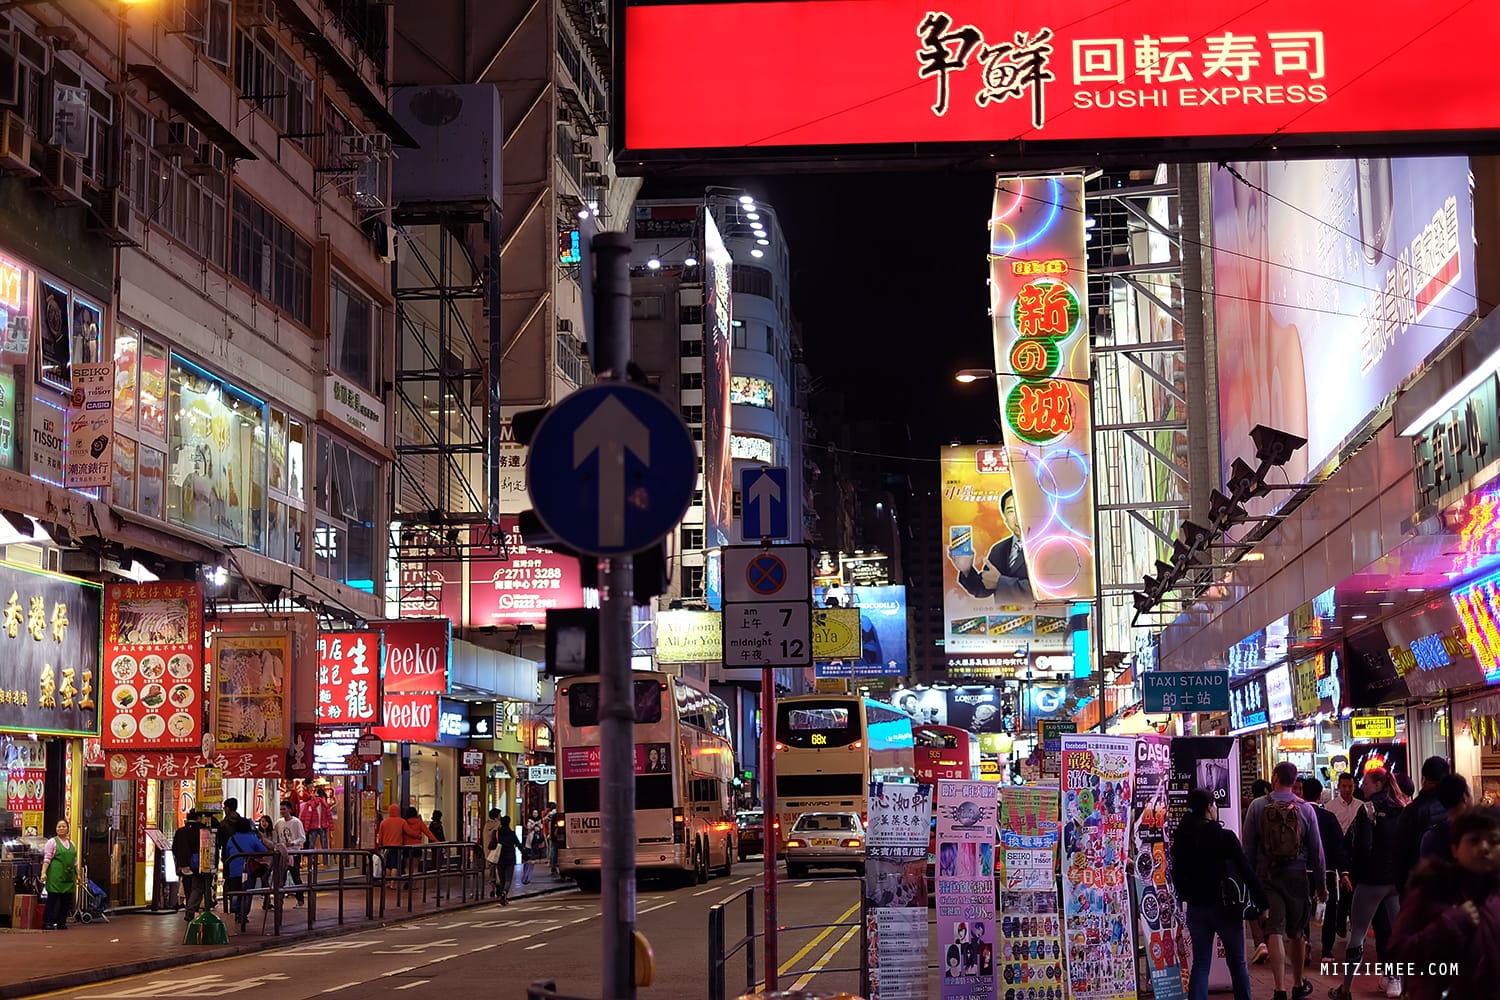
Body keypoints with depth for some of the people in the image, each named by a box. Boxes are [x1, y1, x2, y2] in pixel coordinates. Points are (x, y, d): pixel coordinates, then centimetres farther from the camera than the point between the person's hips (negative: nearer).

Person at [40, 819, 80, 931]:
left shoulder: (71, 843, 18)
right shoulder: (52, 841, 0)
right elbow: (47, 859, -7)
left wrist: (77, 875, 19)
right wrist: (43, 872, -17)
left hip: (68, 877, 6)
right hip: (55, 875, -6)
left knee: (66, 900, 5)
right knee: (52, 899, -7)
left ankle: (61, 923, 12)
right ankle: (47, 923, -4)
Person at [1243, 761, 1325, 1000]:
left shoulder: (1258, 806, -6)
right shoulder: (1305, 809, -2)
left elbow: (1248, 847, -3)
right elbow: (1316, 850, 1)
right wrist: (1321, 884, 9)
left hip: (1267, 875, -2)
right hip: (1296, 875, 2)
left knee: (1274, 931, -4)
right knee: (1296, 933, 14)